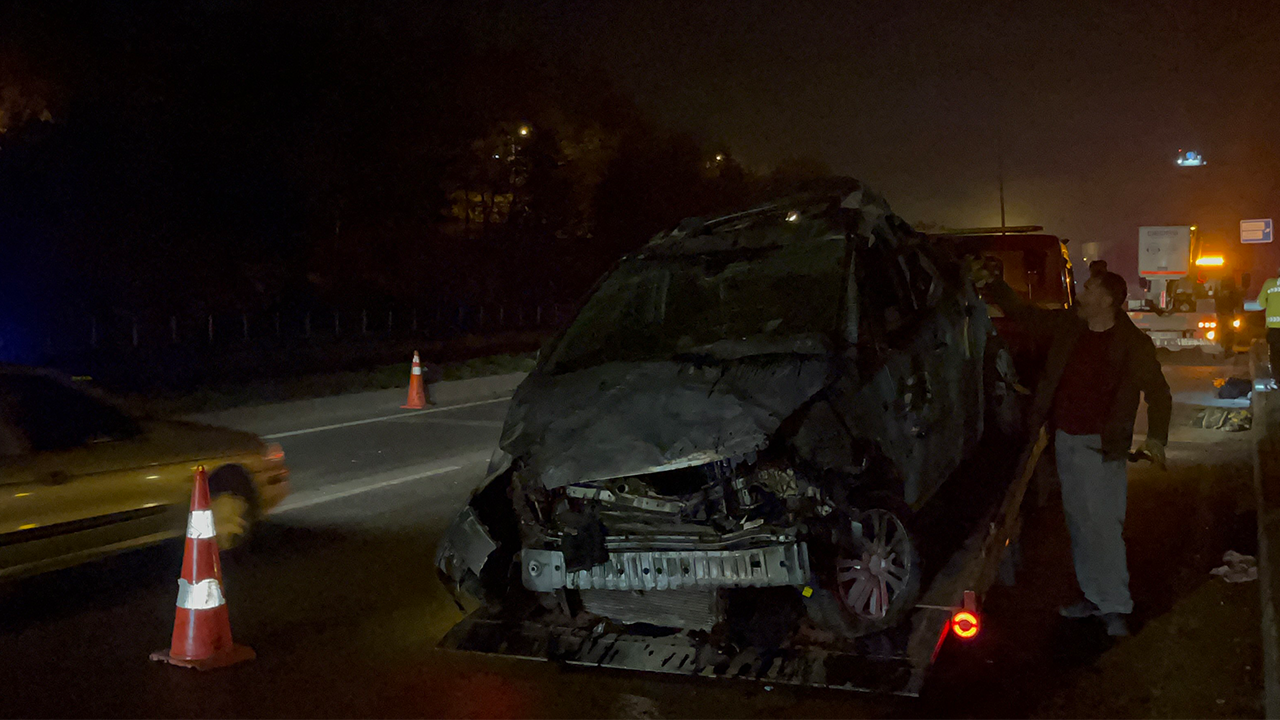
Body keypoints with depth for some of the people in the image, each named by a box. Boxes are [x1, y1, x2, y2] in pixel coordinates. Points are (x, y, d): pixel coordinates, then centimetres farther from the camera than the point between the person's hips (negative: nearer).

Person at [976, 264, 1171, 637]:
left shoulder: (1132, 343, -8)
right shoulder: (1068, 326, 6)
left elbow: (1158, 392, -3)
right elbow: (1024, 314, 16)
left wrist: (1156, 436, -14)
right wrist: (992, 283, 10)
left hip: (1101, 446, -6)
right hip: (1065, 439, 6)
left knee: (1103, 525, -9)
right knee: (1078, 522, 12)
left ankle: (1114, 608, -1)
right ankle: (1093, 597, 23)